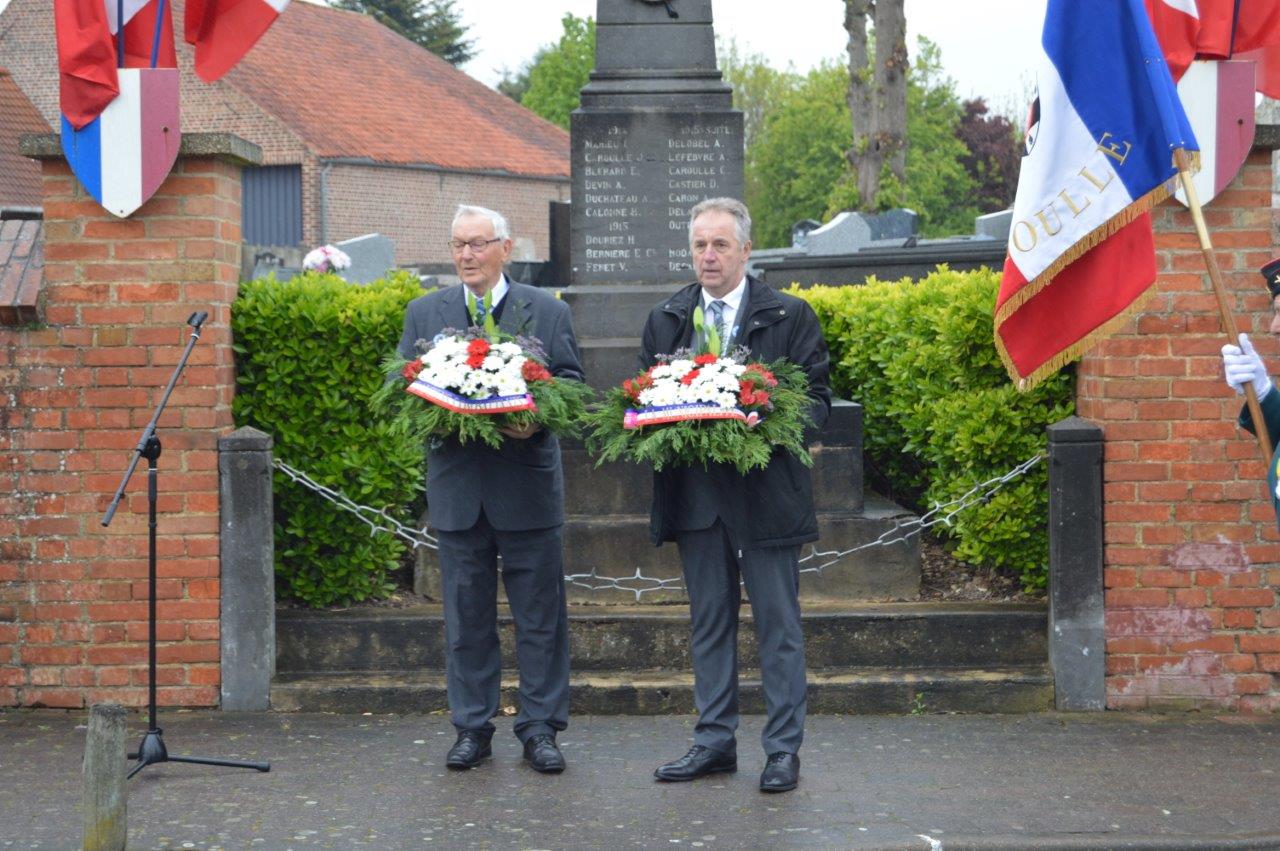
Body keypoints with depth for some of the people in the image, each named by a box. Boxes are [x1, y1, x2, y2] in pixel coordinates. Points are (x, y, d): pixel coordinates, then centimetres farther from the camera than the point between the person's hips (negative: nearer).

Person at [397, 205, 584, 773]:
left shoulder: (547, 312, 5)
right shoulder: (424, 313, 10)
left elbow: (572, 386, 2)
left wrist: (535, 418, -17)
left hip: (527, 485, -1)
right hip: (456, 488, 2)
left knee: (540, 614, 2)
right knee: (466, 614, 8)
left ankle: (540, 728, 11)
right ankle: (472, 727, 16)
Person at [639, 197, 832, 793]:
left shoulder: (790, 317, 1)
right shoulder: (665, 321, 11)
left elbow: (816, 397, -1)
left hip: (768, 491, -3)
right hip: (696, 492, 4)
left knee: (778, 622, 1)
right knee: (709, 621, 10)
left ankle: (784, 748, 8)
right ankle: (714, 740, 19)